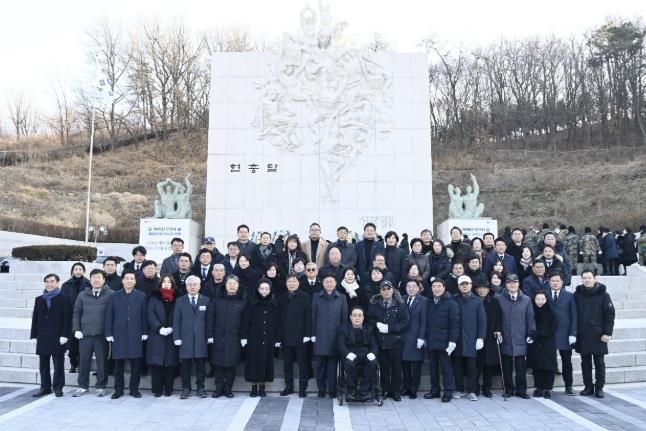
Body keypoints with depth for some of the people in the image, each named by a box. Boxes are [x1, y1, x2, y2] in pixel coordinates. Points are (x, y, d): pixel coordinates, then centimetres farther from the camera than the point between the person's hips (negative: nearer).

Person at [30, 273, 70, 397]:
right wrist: (33, 336, 5)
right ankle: (45, 387, 17)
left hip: (57, 338, -4)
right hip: (42, 338, 4)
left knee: (58, 364, 0)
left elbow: (67, 319, -4)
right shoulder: (39, 300, 13)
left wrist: (64, 335, -12)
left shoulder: (63, 300, 0)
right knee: (43, 365, 8)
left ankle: (58, 387, 8)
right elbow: (35, 319, 12)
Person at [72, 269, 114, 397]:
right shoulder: (82, 295, 10)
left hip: (102, 335, -3)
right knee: (84, 361, 7)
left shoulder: (111, 294, -2)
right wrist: (76, 330, 2)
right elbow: (76, 313, 12)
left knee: (102, 361, 3)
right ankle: (83, 387, 20)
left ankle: (101, 387, 15)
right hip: (85, 334, 3)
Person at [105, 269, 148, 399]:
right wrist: (108, 333, 0)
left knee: (136, 364, 3)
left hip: (136, 335, 0)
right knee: (118, 364, 5)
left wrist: (145, 332, 0)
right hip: (119, 335, 0)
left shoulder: (141, 296, 5)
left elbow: (144, 315, 5)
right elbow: (109, 316, 5)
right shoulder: (114, 296, 6)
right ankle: (118, 389, 16)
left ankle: (134, 388, 15)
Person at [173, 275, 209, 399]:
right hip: (185, 339, 0)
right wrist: (177, 338, -4)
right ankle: (186, 388, 16)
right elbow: (176, 321, 4)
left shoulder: (206, 300, 6)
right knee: (185, 365, 4)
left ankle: (200, 388, 16)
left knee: (201, 365, 5)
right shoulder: (180, 301, 6)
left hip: (201, 339, 0)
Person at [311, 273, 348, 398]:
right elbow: (313, 316, 5)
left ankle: (332, 390, 13)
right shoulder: (316, 297, 7)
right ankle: (321, 389, 15)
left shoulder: (341, 298, 7)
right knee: (320, 364, 3)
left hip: (335, 336, 0)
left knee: (332, 364, 3)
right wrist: (312, 334, 0)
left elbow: (344, 317, 7)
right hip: (320, 336, 0)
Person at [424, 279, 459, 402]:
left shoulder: (451, 303, -5)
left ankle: (448, 391, 9)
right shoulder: (429, 303, 11)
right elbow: (426, 322, 13)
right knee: (433, 367, 10)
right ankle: (434, 390, 20)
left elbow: (455, 324, -10)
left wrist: (452, 341, -16)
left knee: (446, 367, 0)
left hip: (444, 341, -5)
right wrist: (425, 338, 7)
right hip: (431, 341, 5)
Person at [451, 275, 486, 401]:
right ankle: (459, 389, 19)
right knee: (458, 366, 8)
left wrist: (481, 337, -6)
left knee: (472, 366, 3)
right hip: (457, 339, 1)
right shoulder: (454, 300, 4)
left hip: (471, 339, -1)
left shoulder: (477, 301, 2)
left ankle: (471, 391, 13)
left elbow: (482, 321, 1)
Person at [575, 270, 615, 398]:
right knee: (585, 362, 9)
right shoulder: (577, 295, 3)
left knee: (599, 363, 6)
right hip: (582, 336, 2)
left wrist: (607, 333, -9)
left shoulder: (603, 295, -3)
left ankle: (599, 387, 16)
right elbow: (573, 314, 6)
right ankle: (588, 386, 19)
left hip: (598, 335, -2)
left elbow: (610, 314, -4)